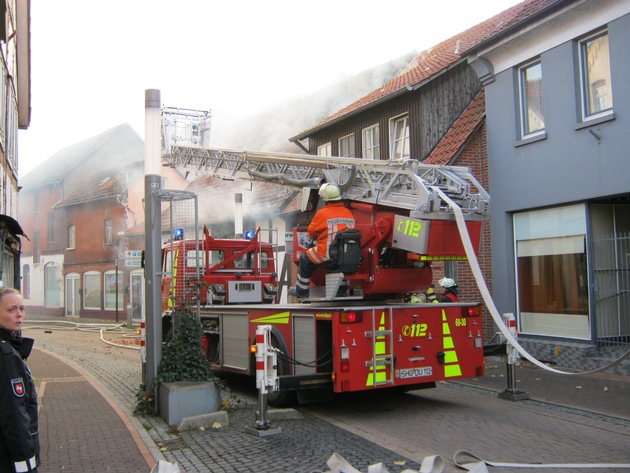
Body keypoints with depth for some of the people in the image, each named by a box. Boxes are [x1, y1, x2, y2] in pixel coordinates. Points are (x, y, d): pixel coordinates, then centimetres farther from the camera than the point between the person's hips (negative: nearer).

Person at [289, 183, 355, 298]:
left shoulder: (322, 213, -14)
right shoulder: (348, 213, 2)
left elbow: (311, 233, -2)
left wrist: (314, 237, 23)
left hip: (327, 255, -6)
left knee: (305, 260, 17)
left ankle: (301, 291, 25)